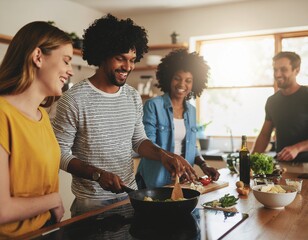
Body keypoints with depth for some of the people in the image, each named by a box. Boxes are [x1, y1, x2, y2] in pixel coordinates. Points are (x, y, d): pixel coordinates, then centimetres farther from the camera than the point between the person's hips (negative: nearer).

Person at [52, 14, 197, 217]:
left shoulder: (134, 97, 2)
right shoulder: (74, 99, -16)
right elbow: (60, 152, -13)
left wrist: (162, 154, -9)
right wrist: (98, 175, -25)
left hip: (130, 195, 6)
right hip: (91, 202, -5)